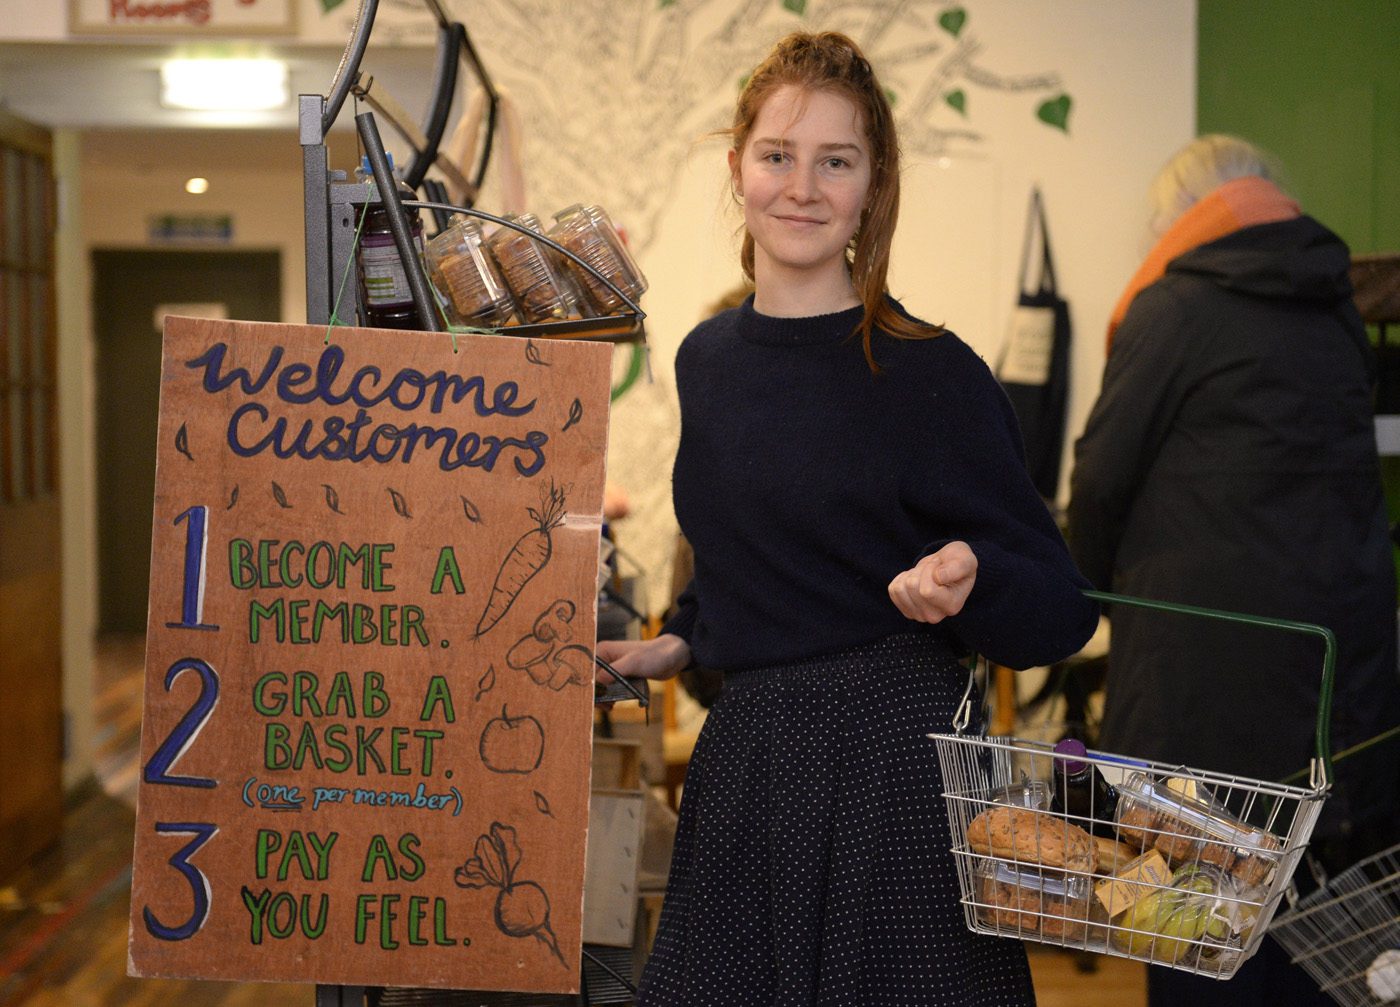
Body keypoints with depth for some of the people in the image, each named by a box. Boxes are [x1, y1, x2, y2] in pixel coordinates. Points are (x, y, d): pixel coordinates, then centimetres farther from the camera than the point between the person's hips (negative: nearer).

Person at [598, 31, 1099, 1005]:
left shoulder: (932, 375, -10)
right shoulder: (706, 358, 8)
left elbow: (1063, 611, -9)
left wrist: (965, 581, -28)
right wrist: (681, 642, 15)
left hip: (891, 770, -6)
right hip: (742, 755, 6)